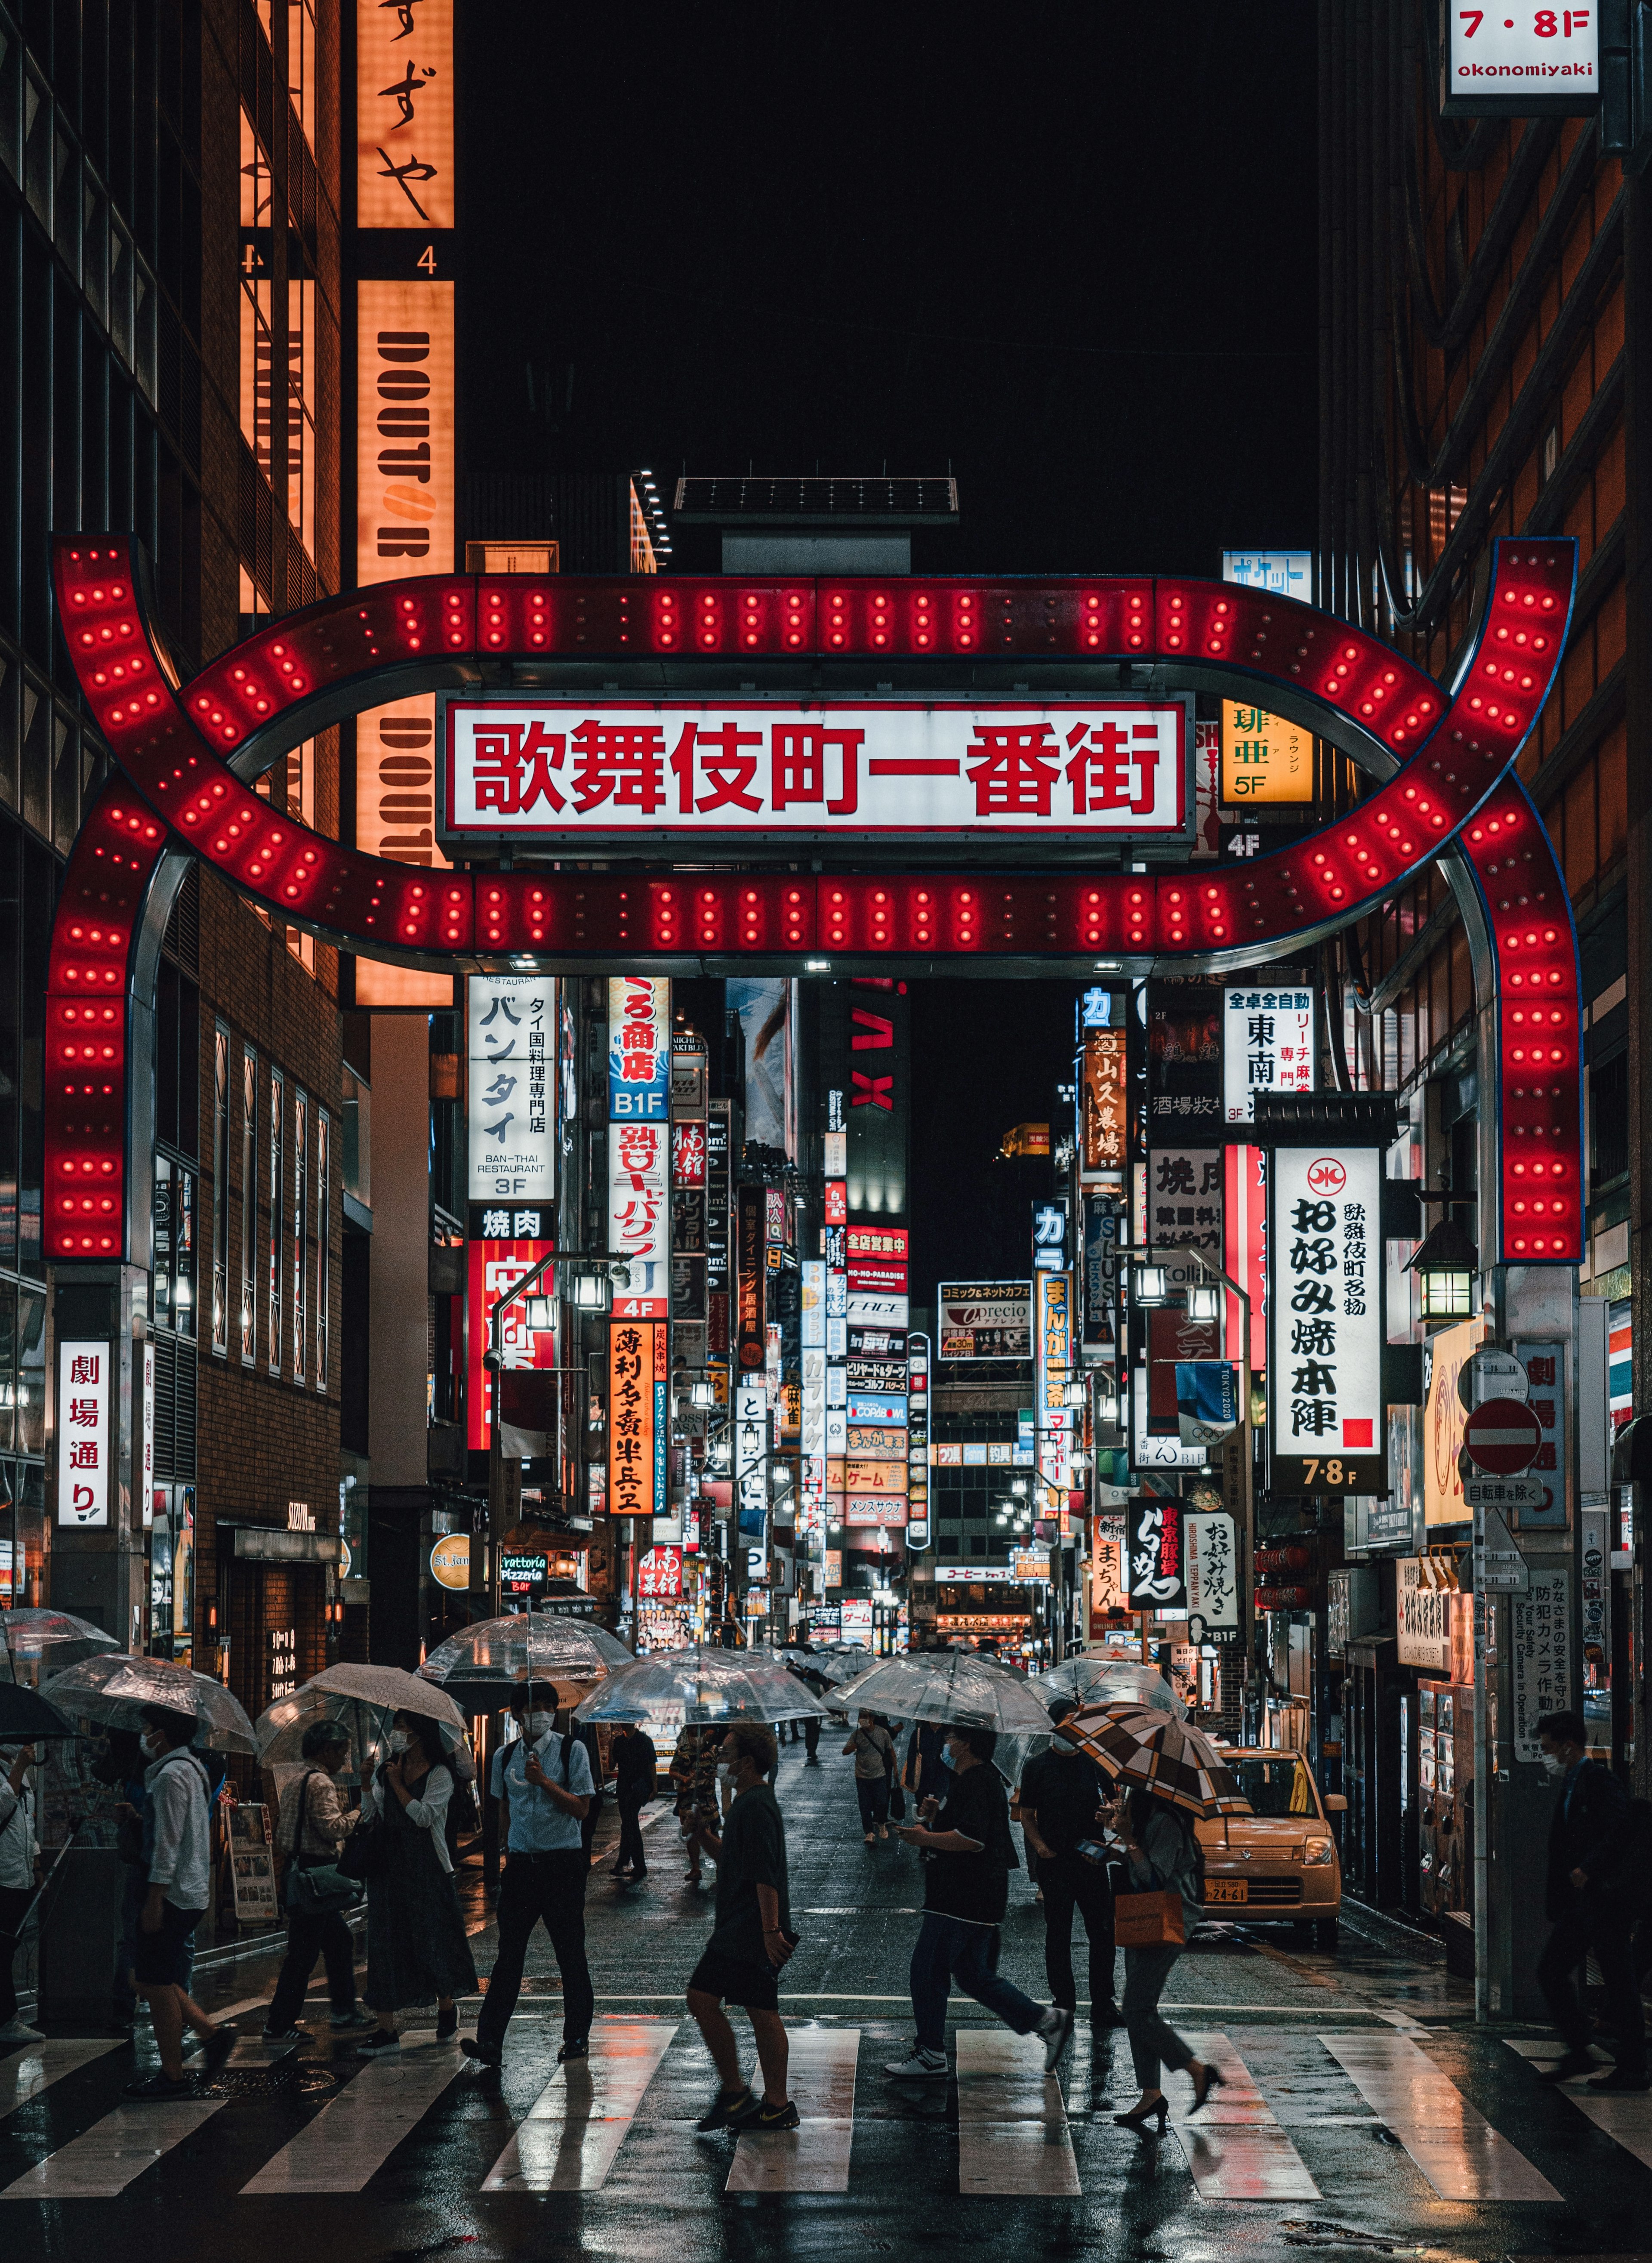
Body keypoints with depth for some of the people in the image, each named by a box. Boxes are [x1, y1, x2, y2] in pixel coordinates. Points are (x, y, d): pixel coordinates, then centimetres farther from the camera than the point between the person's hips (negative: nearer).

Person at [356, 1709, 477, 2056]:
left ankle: (447, 2010, 29)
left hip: (426, 1868, -5)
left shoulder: (440, 1775, -5)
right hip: (389, 1866, 5)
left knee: (432, 1939, 3)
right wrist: (367, 1783, -3)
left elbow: (424, 1815, -16)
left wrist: (398, 1784, -12)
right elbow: (369, 1813, 10)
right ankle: (386, 2030, -1)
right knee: (385, 1942, -1)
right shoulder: (387, 1770, 11)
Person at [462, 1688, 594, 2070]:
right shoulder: (505, 1756, 10)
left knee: (570, 1953, 5)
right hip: (521, 1864, 3)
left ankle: (577, 2037, 17)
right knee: (509, 1953, -2)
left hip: (563, 1862, -3)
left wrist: (544, 1782, -17)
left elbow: (581, 1809, -7)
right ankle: (490, 2042, -7)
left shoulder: (572, 1751, -2)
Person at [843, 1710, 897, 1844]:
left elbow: (891, 1751, 8)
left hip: (880, 1775, 0)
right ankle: (869, 1833, 10)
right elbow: (845, 1752, -5)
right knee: (865, 1806, 0)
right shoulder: (857, 1734, -5)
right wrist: (852, 1748, -28)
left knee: (882, 1803, -3)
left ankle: (882, 1824, 27)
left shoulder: (883, 1733, -4)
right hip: (862, 1777, 0)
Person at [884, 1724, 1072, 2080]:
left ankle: (930, 2056, 2)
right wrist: (934, 1819, 11)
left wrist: (924, 1838, -18)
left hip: (962, 1900, -11)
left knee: (928, 1969, -3)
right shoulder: (979, 1780, 19)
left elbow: (971, 1838, -28)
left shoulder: (976, 1783, -16)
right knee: (974, 1976, 14)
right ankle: (1047, 2021, 11)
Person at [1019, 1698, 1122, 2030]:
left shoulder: (1094, 1762, 10)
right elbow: (1027, 1815, 6)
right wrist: (1040, 1845, -10)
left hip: (1092, 1858, 2)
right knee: (1058, 1934, 3)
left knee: (1102, 1931, -1)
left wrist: (1109, 1810, -6)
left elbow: (1110, 1800, 18)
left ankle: (1103, 2004, 6)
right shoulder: (1038, 1766, 4)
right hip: (1055, 1862, -2)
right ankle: (1063, 2001, 11)